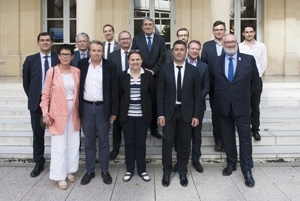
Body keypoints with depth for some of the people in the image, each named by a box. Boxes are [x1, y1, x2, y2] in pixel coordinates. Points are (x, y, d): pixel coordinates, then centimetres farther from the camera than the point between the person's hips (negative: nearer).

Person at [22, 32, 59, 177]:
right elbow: (26, 82, 9)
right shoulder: (30, 60, 3)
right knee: (38, 134, 10)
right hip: (37, 102, 2)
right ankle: (39, 163, 23)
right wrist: (32, 97, 6)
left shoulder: (59, 59, -1)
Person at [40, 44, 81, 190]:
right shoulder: (51, 72, -7)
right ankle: (60, 176, 10)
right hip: (58, 112, -4)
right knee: (59, 144, 0)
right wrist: (45, 114, -7)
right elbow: (46, 94, -3)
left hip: (73, 111, 4)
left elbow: (79, 92, 8)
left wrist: (80, 110, 4)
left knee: (73, 143, 10)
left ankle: (70, 171, 26)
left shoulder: (77, 72, 2)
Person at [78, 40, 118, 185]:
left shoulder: (110, 66, -3)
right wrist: (78, 108, 2)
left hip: (103, 108, -1)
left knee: (103, 141, 10)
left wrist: (114, 111, -4)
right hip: (86, 107, 2)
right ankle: (89, 171, 24)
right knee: (89, 142, 11)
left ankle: (104, 171, 23)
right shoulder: (82, 64, 2)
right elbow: (78, 86, 5)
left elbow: (114, 90, -2)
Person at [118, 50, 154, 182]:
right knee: (129, 143, 8)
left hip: (143, 115, 0)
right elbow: (119, 94, 5)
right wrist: (121, 109, 4)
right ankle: (129, 170, 21)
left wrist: (147, 106, 3)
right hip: (127, 115, 1)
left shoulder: (148, 75, -2)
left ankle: (142, 170, 21)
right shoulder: (123, 75, -1)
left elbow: (152, 93, 5)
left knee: (141, 143, 8)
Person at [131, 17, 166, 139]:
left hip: (155, 76, 1)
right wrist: (143, 70, -10)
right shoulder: (136, 39, 7)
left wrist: (154, 71, -9)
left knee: (155, 103, 5)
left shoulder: (160, 40, 9)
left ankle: (154, 128, 15)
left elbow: (162, 58, 2)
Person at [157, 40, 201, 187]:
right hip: (169, 111, 0)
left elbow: (197, 94, 1)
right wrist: (160, 114, -7)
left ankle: (182, 172, 26)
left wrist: (196, 115, -5)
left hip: (186, 112, 0)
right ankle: (167, 172, 22)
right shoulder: (165, 69, -1)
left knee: (185, 143, 9)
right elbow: (160, 93, -2)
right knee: (167, 142, 5)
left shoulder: (193, 71, 0)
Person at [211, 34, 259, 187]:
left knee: (245, 138, 3)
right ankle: (231, 164, 29)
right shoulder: (216, 62, 2)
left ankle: (247, 171, 13)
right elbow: (213, 81, 13)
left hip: (241, 105, -2)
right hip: (223, 106, 2)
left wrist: (245, 94, 10)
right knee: (228, 137, 13)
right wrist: (221, 95, 10)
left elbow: (255, 80, 7)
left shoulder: (248, 59, -2)